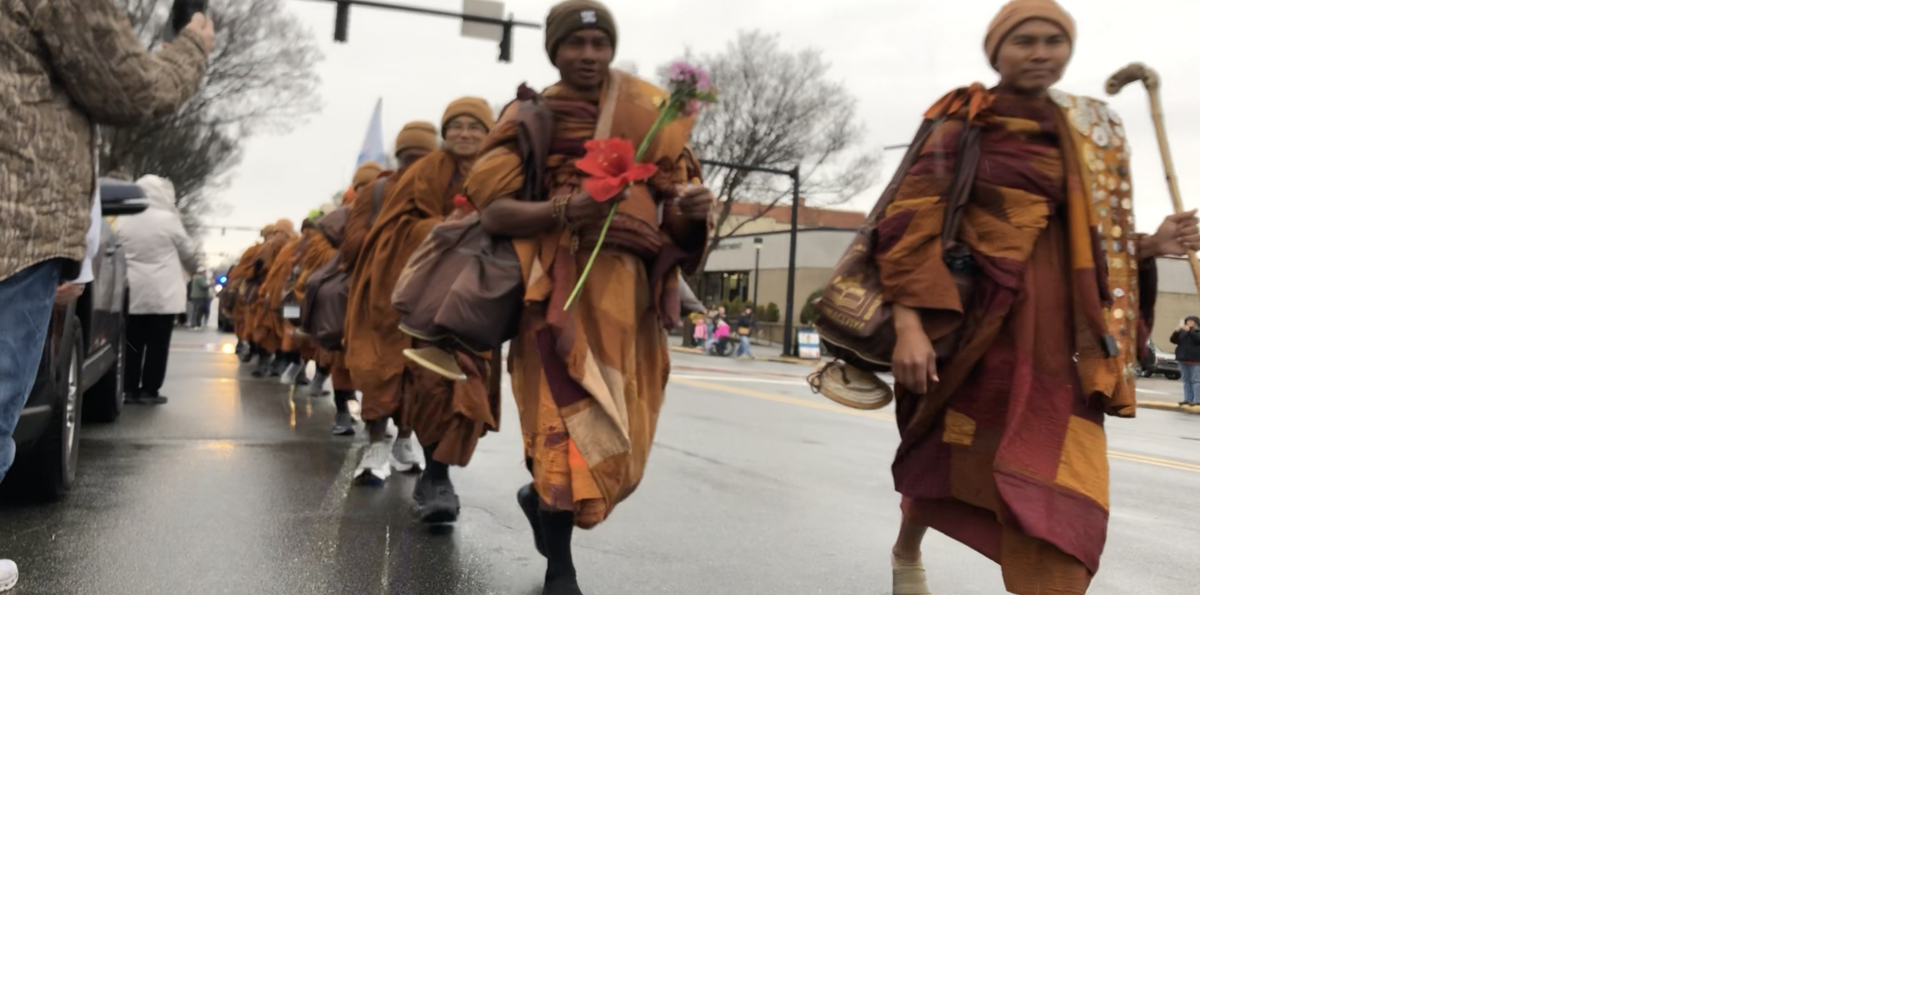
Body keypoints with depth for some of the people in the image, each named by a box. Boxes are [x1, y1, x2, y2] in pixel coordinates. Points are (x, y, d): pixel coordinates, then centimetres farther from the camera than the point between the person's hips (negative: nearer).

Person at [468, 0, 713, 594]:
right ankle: (560, 570, -2)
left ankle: (544, 499, 36)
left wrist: (692, 211, -13)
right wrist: (565, 212, -22)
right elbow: (492, 211, -5)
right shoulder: (529, 118, 5)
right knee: (571, 421, -14)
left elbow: (677, 221, 11)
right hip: (562, 286, -3)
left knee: (618, 436, 6)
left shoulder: (648, 113, 13)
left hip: (630, 288, 4)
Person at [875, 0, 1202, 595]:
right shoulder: (964, 125, 0)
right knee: (947, 455, 9)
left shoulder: (1090, 135, 16)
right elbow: (909, 223, -9)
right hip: (979, 323, -4)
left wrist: (1150, 246, 4)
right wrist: (909, 323, -20)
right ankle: (906, 555, 38)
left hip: (1059, 337, 4)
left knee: (1057, 493, -9)